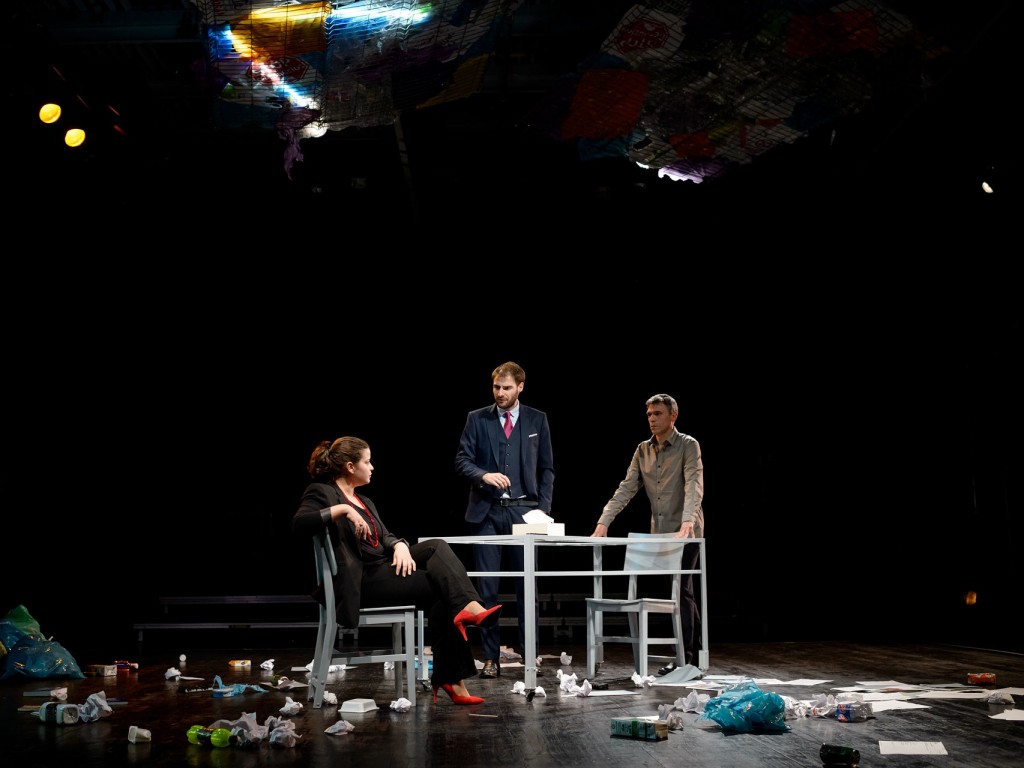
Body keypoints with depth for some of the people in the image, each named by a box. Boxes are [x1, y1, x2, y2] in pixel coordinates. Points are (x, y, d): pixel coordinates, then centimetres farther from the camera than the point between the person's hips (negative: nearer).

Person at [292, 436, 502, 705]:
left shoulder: (364, 501, 26)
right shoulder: (321, 493, -1)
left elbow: (385, 536, 15)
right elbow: (298, 524, -20)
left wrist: (400, 546, -8)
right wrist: (342, 509, -27)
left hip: (386, 566, 8)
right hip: (362, 580, -8)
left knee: (437, 546, -18)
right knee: (441, 586, -21)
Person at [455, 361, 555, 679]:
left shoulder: (537, 420, 9)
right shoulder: (477, 419, 7)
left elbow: (546, 469, 10)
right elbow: (462, 461, 2)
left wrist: (543, 508, 0)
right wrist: (484, 475, -18)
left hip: (524, 511, 0)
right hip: (487, 512, 0)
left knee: (527, 587, 1)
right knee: (487, 588, 0)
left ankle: (529, 655, 8)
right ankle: (491, 657, 6)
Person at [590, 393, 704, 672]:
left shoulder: (688, 445, -8)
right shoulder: (643, 450, 9)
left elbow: (694, 486, -21)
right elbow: (626, 489, 4)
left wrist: (688, 522, -36)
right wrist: (604, 522, -7)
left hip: (686, 533, -6)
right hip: (660, 533, 6)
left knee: (680, 591, -9)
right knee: (681, 592, 13)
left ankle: (684, 657, -5)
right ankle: (697, 648, 24)